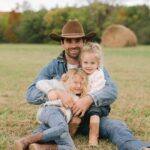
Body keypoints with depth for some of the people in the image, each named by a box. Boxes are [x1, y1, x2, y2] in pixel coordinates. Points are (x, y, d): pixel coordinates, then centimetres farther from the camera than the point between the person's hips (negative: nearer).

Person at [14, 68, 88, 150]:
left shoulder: (76, 98, 40)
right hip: (51, 110, -6)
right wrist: (50, 90, -2)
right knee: (62, 127, -42)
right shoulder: (60, 85, 24)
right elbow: (40, 83, 14)